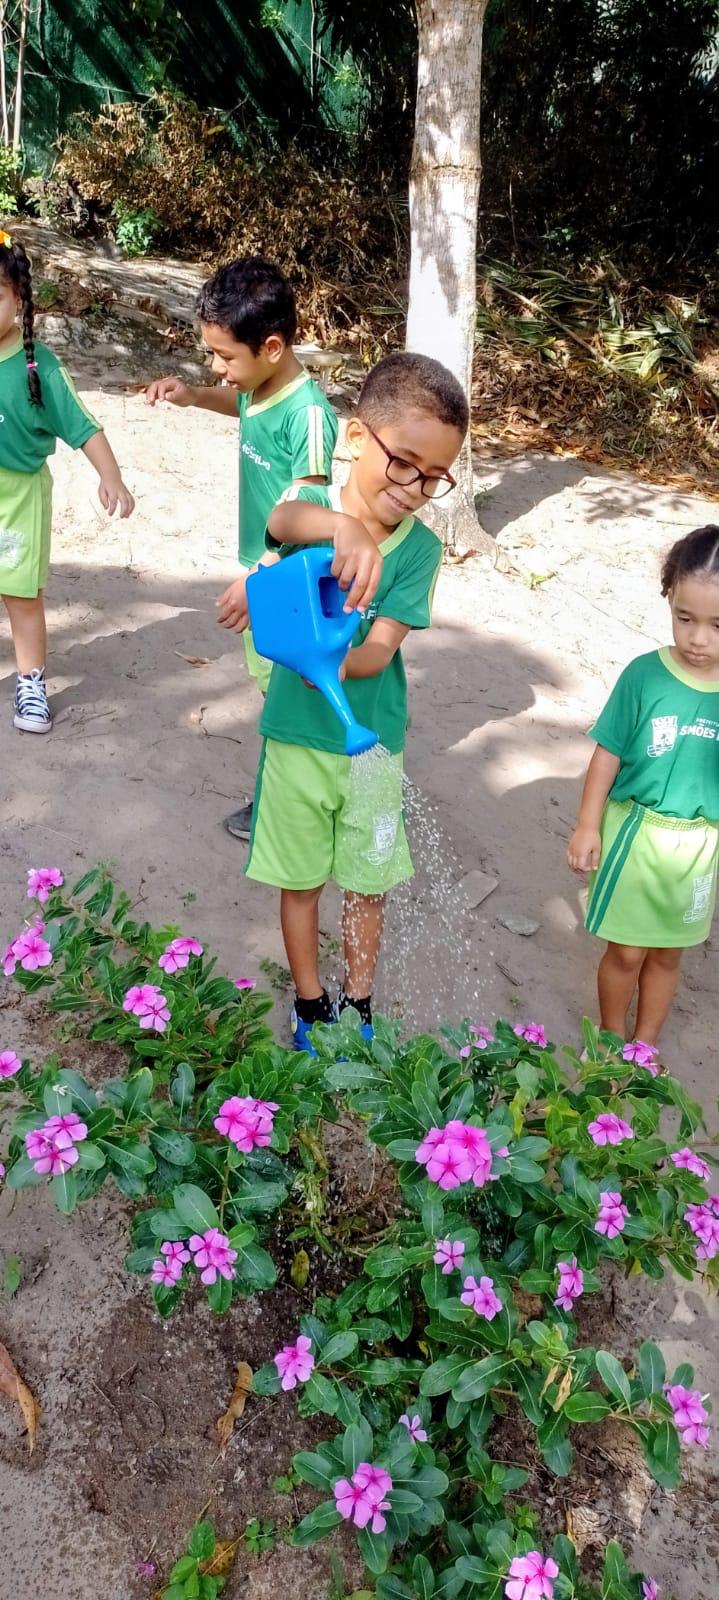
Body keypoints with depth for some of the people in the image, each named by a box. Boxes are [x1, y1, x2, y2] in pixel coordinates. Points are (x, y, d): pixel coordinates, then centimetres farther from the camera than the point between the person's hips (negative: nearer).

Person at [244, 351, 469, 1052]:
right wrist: (344, 525, -58)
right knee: (300, 880, 14)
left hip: (374, 743, 1)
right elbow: (285, 519, -36)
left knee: (367, 882, 15)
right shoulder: (313, 505, -10)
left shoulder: (420, 547, -9)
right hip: (296, 737, 0)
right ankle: (309, 1005, 35)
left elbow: (380, 649, -17)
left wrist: (335, 663, -40)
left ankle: (358, 1003, 37)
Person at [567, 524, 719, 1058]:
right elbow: (609, 752, -7)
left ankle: (645, 1044, 40)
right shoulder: (645, 675, -15)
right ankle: (611, 1040, 37)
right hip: (636, 831, -2)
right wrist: (588, 826, -6)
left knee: (667, 952, 18)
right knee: (626, 951, 12)